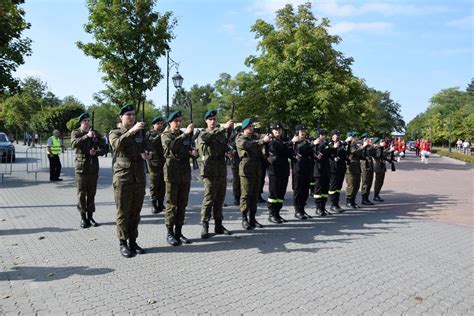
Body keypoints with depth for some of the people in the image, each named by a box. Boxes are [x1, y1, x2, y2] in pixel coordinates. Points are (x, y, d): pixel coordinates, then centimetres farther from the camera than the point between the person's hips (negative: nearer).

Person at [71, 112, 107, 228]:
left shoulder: (96, 134, 10)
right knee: (81, 194, 1)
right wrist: (86, 136, -30)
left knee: (91, 194, 7)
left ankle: (90, 216, 15)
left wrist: (96, 152, -11)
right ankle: (83, 217, 9)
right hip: (81, 167, -2)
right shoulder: (75, 133, 2)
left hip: (94, 167, 3)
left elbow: (104, 148, 9)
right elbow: (74, 144, -19)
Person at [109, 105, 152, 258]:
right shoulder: (115, 133, 1)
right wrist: (132, 131, -32)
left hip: (139, 178, 4)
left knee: (135, 212, 9)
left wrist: (146, 155, 2)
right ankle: (123, 243, 10)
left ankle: (133, 241, 19)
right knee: (123, 212, 0)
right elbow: (117, 144, -22)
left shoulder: (140, 133, 15)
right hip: (123, 178, -4)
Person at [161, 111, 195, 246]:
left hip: (185, 172, 5)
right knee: (171, 204, -2)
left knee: (182, 204, 7)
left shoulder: (185, 134, 14)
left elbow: (189, 150, 20)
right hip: (172, 172, -5)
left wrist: (193, 152, -3)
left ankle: (179, 232, 15)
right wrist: (186, 134, -29)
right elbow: (171, 145, -24)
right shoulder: (165, 135, -1)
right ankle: (170, 233, 7)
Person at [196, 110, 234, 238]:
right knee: (208, 199, -5)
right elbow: (205, 137, -27)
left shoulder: (221, 134, 15)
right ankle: (204, 226, 3)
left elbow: (226, 148, 21)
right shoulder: (203, 134, -1)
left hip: (222, 171, 5)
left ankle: (218, 225, 19)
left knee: (220, 200, 10)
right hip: (210, 171, -5)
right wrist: (223, 128, -34)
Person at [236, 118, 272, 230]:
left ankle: (252, 218, 13)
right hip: (246, 169, -6)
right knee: (245, 195, -5)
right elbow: (247, 145, -22)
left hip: (257, 170, 6)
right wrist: (262, 140, -31)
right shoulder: (240, 138, 0)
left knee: (255, 195, 7)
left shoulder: (255, 138, 22)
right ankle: (244, 219, -1)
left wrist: (266, 140, -1)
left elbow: (259, 150, 16)